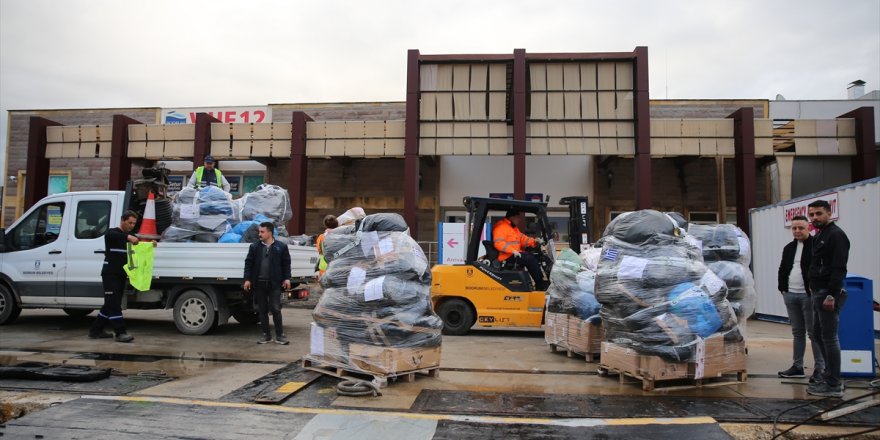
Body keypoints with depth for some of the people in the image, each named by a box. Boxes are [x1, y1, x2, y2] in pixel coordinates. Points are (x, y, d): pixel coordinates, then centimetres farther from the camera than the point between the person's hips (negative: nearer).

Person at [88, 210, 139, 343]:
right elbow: (110, 235, -28)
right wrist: (128, 236, -45)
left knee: (111, 304, 12)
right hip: (110, 274, -7)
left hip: (121, 276, 7)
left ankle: (95, 330, 24)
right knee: (114, 304, -12)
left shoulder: (132, 237, 16)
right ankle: (120, 333, -17)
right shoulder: (112, 233, -5)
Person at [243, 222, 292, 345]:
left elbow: (286, 263, 4)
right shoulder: (254, 247, 7)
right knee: (263, 310, 9)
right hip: (259, 284, 3)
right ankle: (266, 335, 18)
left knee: (276, 309, -3)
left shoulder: (281, 247, 2)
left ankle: (280, 335, 5)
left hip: (274, 284, -3)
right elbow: (248, 263, 7)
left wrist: (287, 278, -4)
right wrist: (247, 279, 0)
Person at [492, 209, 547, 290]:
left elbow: (522, 238, 17)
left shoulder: (514, 228, 21)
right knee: (530, 258, -22)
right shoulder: (501, 227, -13)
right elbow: (498, 243, -25)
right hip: (507, 257, -11)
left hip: (514, 254, 11)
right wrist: (513, 251, -32)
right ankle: (541, 285, -16)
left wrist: (535, 241, -1)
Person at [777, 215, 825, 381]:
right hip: (790, 295, 7)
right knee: (797, 332, 13)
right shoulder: (788, 248, 15)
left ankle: (820, 368, 4)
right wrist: (782, 287, 10)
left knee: (814, 332, -3)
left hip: (808, 295, -6)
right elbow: (782, 269, 21)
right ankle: (797, 366, 20)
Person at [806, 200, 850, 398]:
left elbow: (839, 268, -19)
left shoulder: (836, 235, -12)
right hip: (819, 292, 10)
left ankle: (833, 385, -1)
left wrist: (831, 295, -23)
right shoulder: (818, 237, 19)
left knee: (829, 337, -7)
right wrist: (814, 288, 16)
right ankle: (830, 376, 24)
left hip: (828, 294, -10)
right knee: (818, 334, 15)